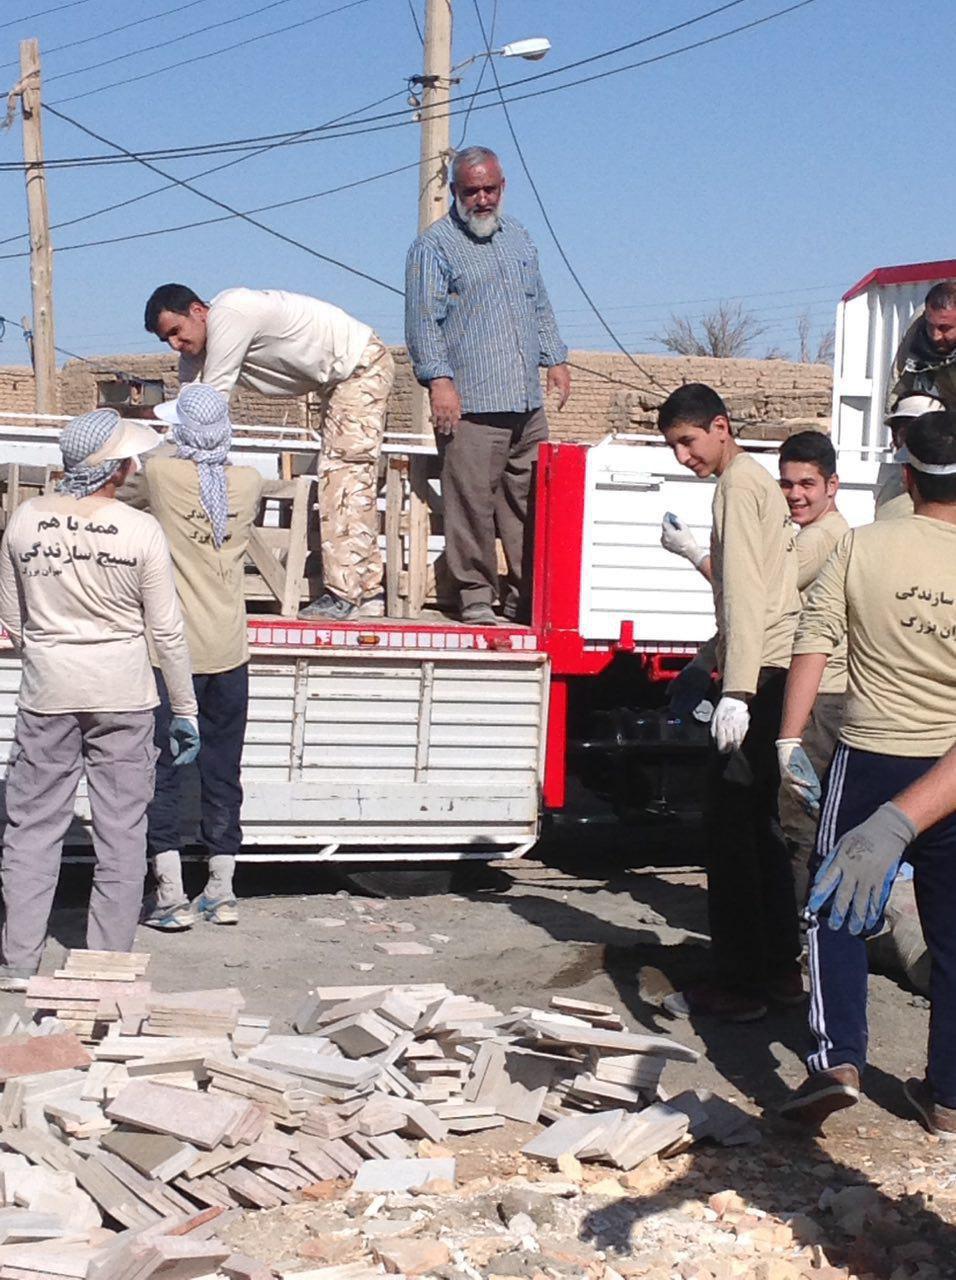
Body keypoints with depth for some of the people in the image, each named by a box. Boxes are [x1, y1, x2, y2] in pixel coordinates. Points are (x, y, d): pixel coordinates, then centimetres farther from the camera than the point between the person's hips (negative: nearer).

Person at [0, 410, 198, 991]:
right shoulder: (142, 531, -12)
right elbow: (167, 631, -7)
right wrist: (186, 709, 2)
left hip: (47, 693, 2)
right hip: (123, 695, -2)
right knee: (121, 831, 8)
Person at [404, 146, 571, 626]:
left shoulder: (518, 237, 21)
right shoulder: (434, 245, 0)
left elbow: (540, 306, 30)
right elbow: (424, 319, -8)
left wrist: (555, 359, 21)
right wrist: (438, 379, -17)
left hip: (527, 403, 6)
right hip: (470, 403, -6)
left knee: (530, 503, 6)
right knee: (472, 502, -8)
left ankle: (526, 597, 13)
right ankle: (475, 596, 2)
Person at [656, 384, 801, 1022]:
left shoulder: (738, 482, -9)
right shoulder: (760, 480, 21)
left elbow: (743, 592, -18)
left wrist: (736, 691, -22)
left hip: (758, 679, -10)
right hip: (777, 676, 10)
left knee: (732, 830, -5)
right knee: (759, 827, 15)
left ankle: (739, 984, -1)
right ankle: (781, 967, 21)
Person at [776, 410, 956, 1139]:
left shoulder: (860, 547, -7)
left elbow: (814, 642, -9)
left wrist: (790, 742, -5)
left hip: (871, 759, -1)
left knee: (839, 911, 13)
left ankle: (838, 1058, -2)